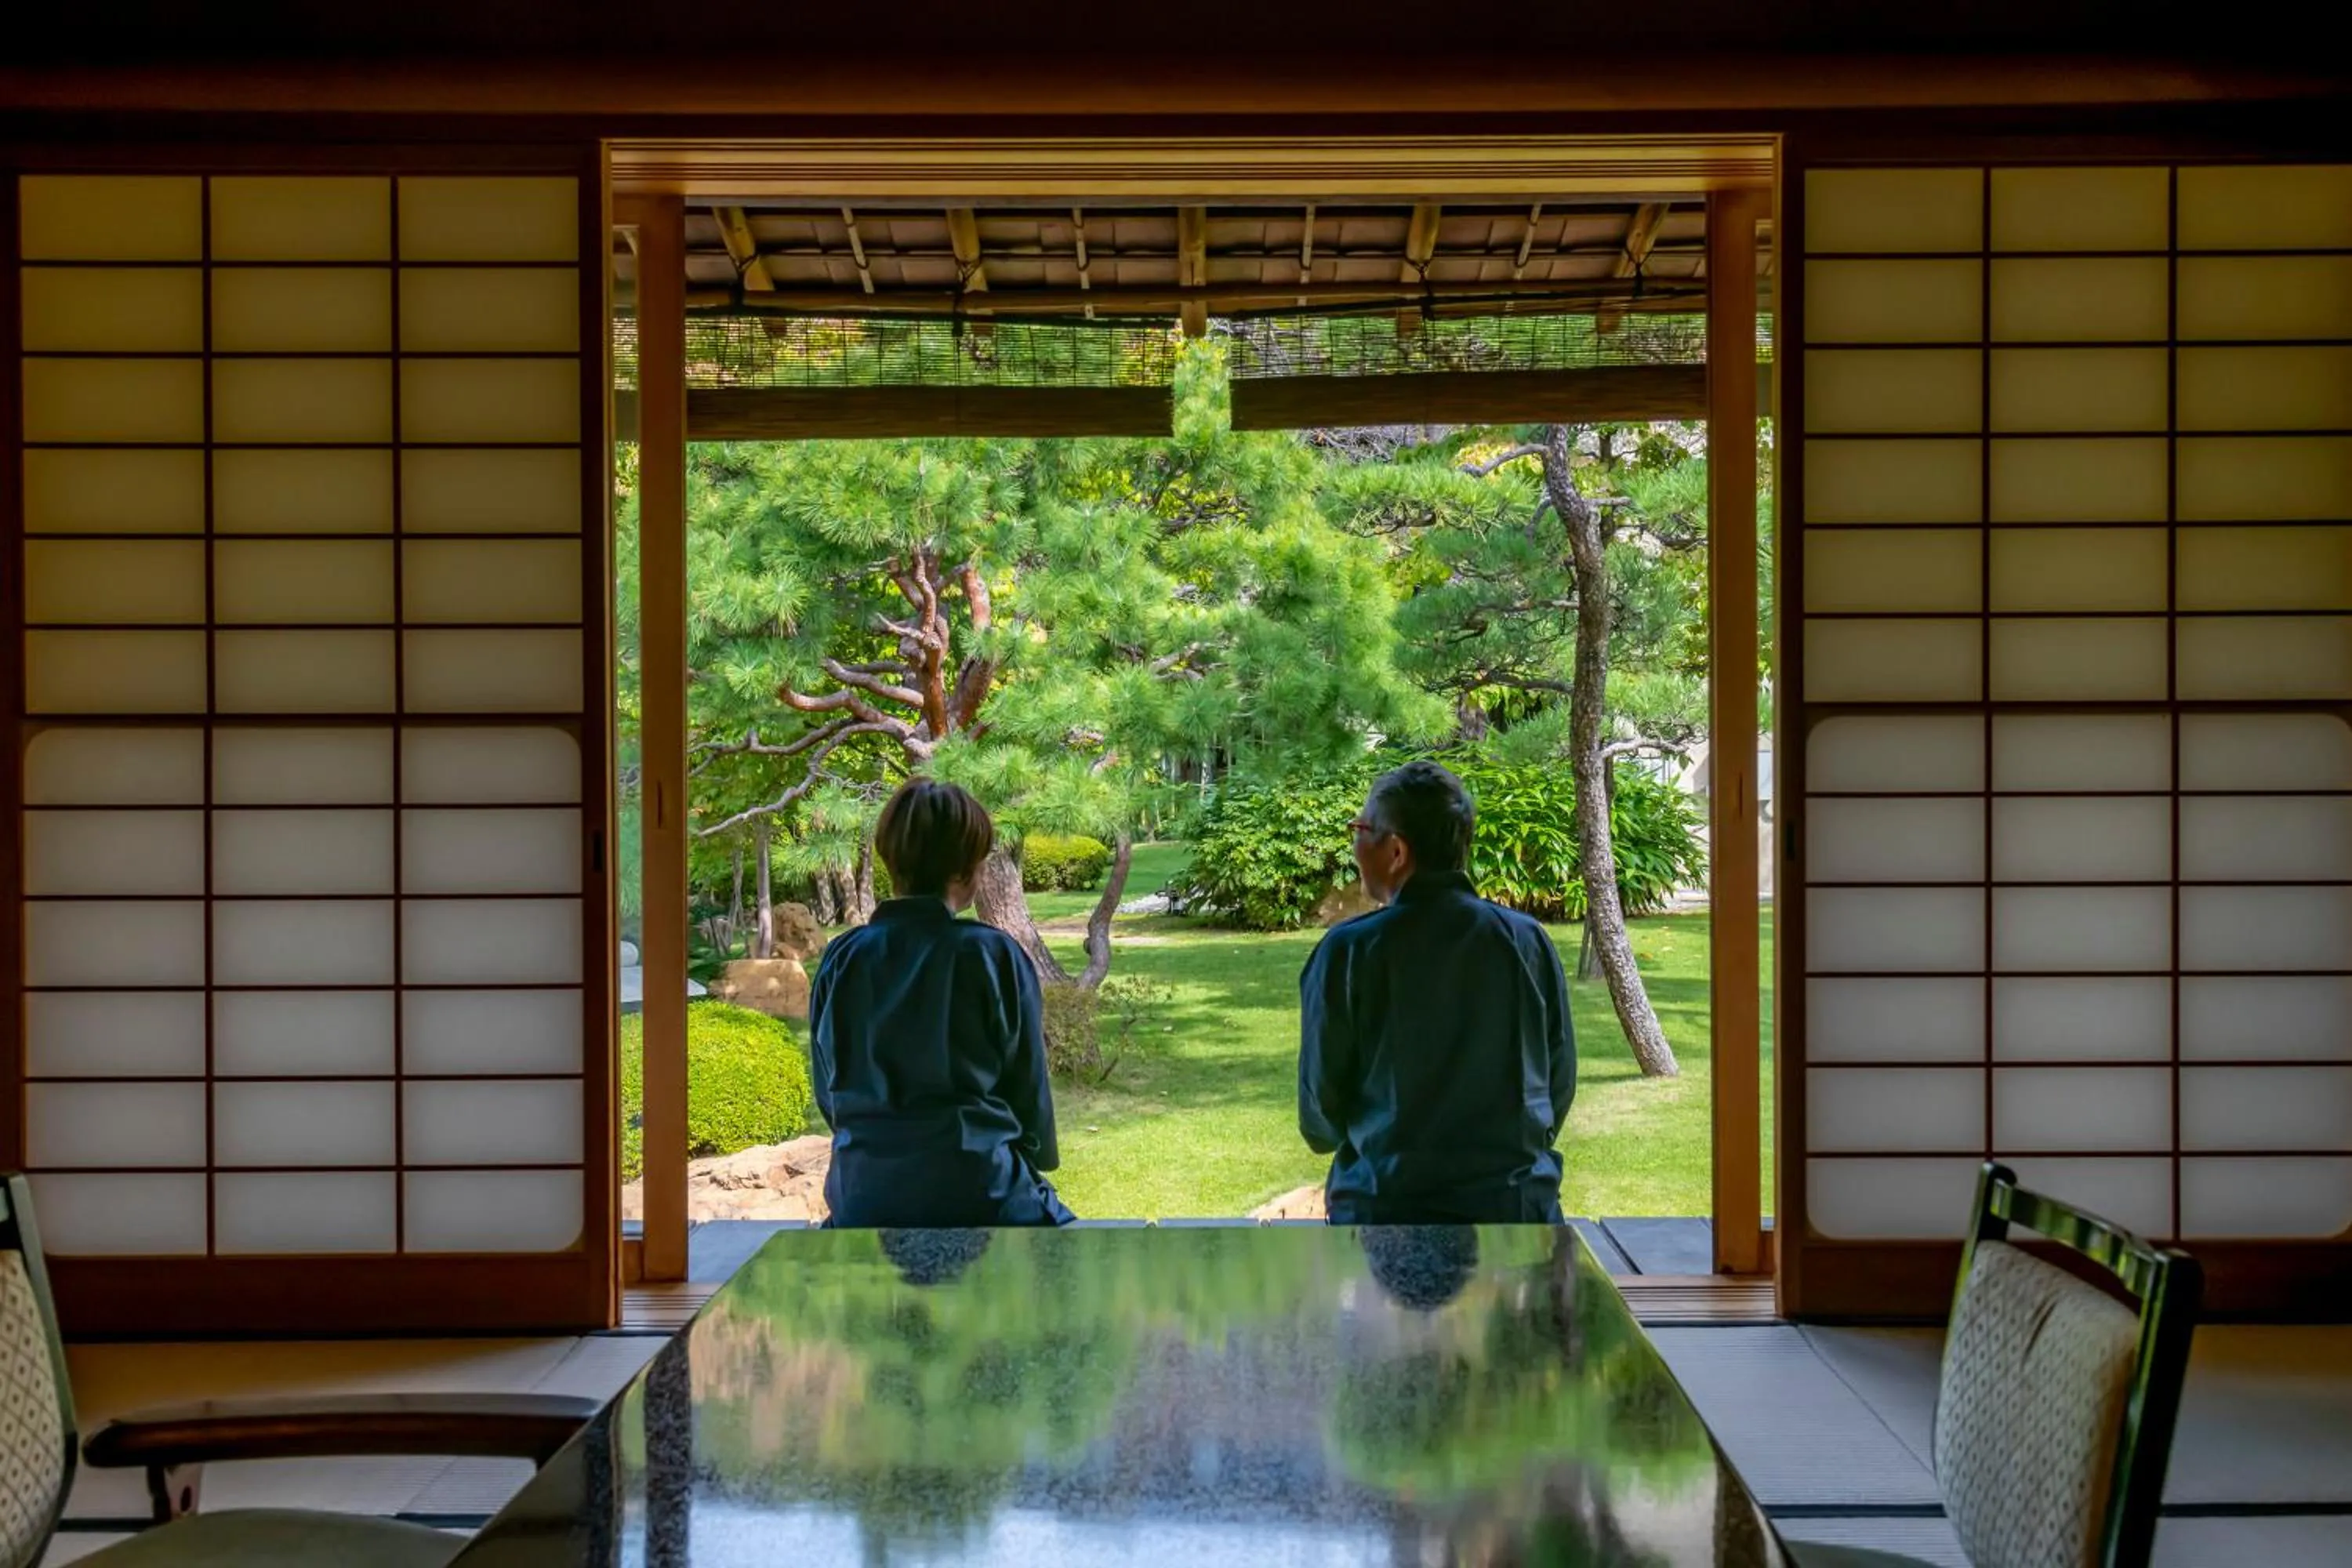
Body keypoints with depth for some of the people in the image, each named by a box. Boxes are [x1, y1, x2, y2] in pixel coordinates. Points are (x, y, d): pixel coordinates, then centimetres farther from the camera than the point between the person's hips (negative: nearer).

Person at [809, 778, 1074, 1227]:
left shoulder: (842, 959, 1)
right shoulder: (994, 956, -8)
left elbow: (829, 1093, 10)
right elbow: (1028, 1087, 1)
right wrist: (1035, 1160, 19)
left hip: (864, 1195, 3)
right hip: (979, 1191, -3)